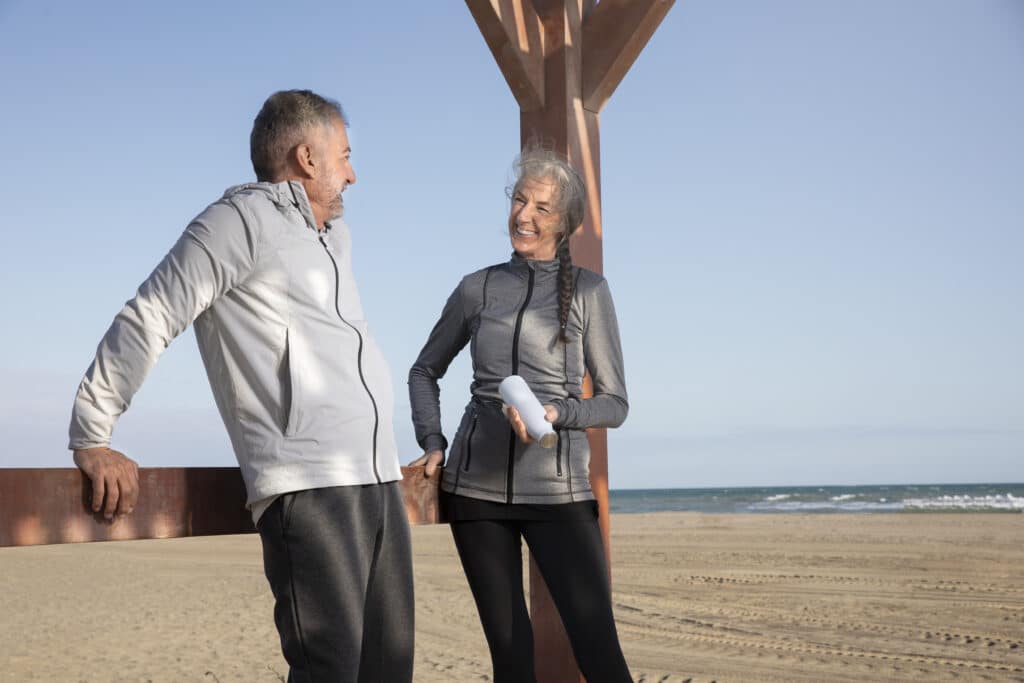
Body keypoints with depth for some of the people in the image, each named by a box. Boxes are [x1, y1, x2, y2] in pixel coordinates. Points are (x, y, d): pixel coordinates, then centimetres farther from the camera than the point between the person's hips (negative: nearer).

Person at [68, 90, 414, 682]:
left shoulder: (336, 236, 24)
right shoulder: (244, 221, -2)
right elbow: (148, 319, -7)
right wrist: (92, 438, -10)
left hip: (379, 480, 8)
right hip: (308, 486, -8)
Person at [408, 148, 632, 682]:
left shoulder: (588, 291, 1)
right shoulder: (478, 288, 7)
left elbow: (614, 403, 1)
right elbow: (424, 372, 20)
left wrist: (553, 413, -17)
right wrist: (432, 443, 6)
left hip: (556, 489, -2)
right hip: (476, 486, 2)